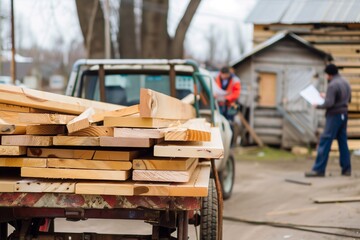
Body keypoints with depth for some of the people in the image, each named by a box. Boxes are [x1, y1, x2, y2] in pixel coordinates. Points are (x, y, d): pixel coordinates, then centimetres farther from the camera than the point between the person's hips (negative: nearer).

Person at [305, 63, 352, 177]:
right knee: (343, 142, 12)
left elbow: (329, 104, -23)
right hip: (344, 115, 9)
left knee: (325, 142, -7)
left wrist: (318, 106, -4)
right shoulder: (346, 83, 11)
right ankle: (346, 169, 12)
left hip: (334, 116, -8)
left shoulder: (332, 85, -16)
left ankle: (319, 169, -8)